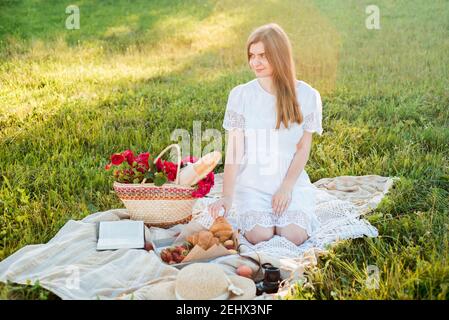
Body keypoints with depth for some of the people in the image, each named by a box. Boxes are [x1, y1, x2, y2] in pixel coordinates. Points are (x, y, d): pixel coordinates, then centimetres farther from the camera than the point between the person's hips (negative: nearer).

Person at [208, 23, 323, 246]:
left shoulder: (306, 96, -2)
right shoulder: (240, 95, -3)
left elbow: (303, 149, 1)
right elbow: (234, 151, -6)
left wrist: (286, 188, -11)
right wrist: (227, 196, -15)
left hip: (293, 181, 1)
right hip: (252, 184, 0)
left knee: (294, 236, -21)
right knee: (259, 236, -23)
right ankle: (247, 212, 11)